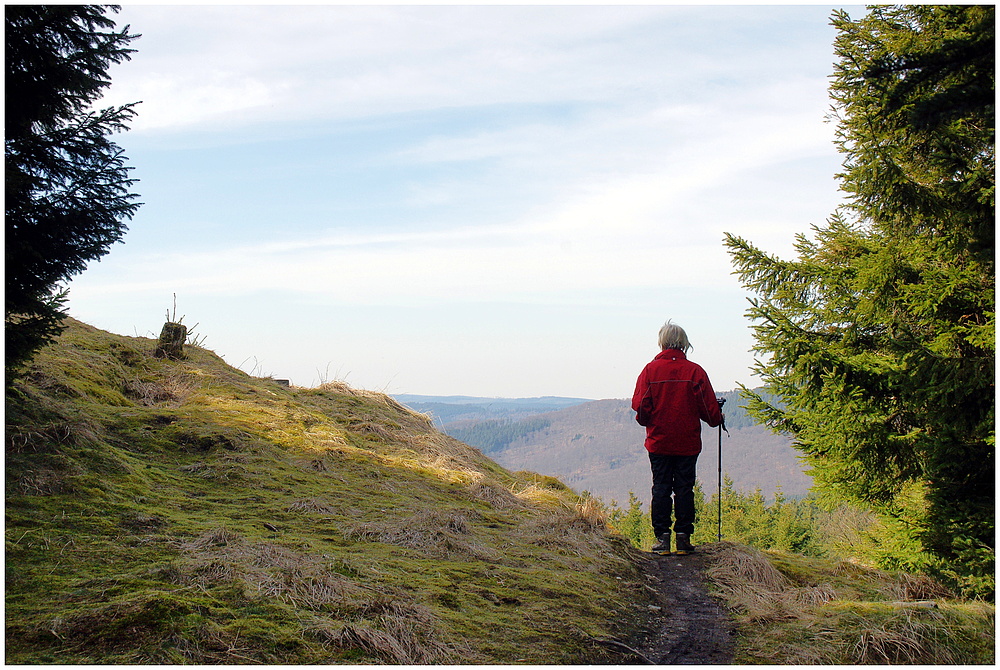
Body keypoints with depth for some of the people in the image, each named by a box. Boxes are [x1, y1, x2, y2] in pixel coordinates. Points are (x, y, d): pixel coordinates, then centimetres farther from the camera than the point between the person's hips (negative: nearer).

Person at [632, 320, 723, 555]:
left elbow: (640, 406, -5)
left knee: (661, 488, 6)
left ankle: (662, 537, 4)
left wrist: (647, 421, 15)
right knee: (684, 488, 5)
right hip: (688, 443, 0)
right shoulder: (694, 371, -6)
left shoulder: (650, 370, -5)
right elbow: (709, 407, -3)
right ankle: (683, 537, 5)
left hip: (659, 442, 1)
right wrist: (717, 418, 18)